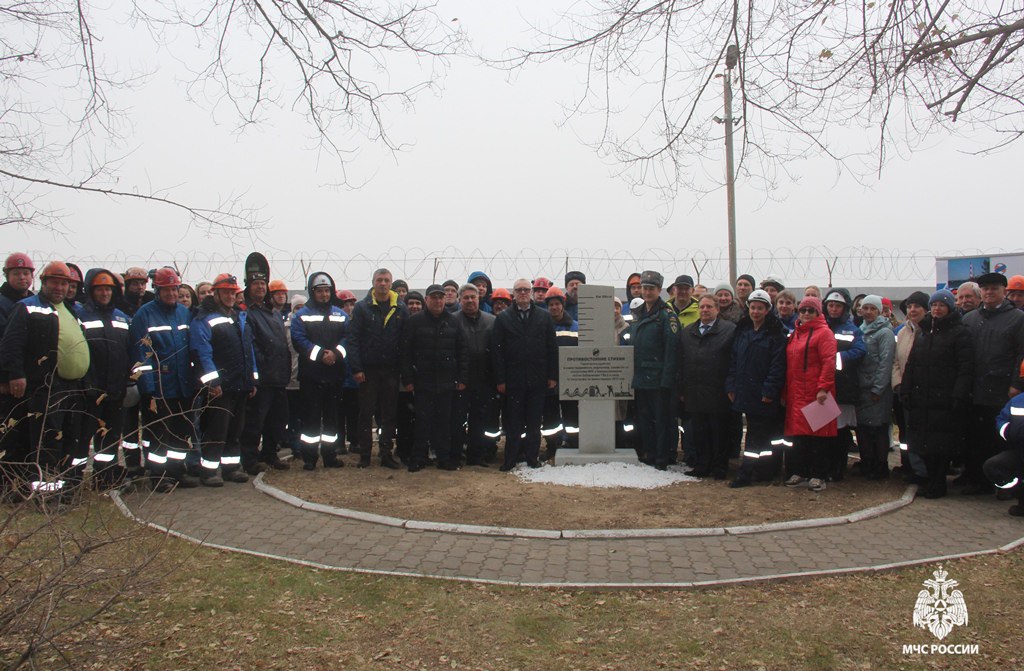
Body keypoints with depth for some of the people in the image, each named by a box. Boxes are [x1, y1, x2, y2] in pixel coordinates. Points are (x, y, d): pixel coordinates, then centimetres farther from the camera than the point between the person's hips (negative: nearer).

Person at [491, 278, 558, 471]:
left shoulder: (544, 317, 8)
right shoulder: (503, 318, 4)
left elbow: (552, 348, 6)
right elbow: (496, 351, 0)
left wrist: (553, 376, 0)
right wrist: (500, 379, -6)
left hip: (537, 380, 1)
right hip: (513, 380, -1)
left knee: (534, 422, 7)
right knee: (513, 423, 3)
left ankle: (532, 458, 17)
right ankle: (510, 459, 10)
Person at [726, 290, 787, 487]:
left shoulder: (775, 334, -6)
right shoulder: (742, 331, 14)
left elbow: (778, 365, -12)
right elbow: (734, 361, 15)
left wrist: (770, 390, -18)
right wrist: (731, 386, 7)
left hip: (764, 396, -6)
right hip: (745, 393, 6)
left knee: (756, 434, -5)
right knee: (771, 434, 14)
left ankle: (746, 474, -3)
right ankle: (769, 469, 23)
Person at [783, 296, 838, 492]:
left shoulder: (823, 333, -5)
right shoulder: (795, 334, 17)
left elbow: (829, 362, -14)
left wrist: (823, 388, -22)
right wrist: (785, 391, 15)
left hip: (815, 394, -7)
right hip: (796, 394, 7)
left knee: (817, 432, -1)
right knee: (798, 433, 9)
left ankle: (818, 476, 6)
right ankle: (800, 473, 18)